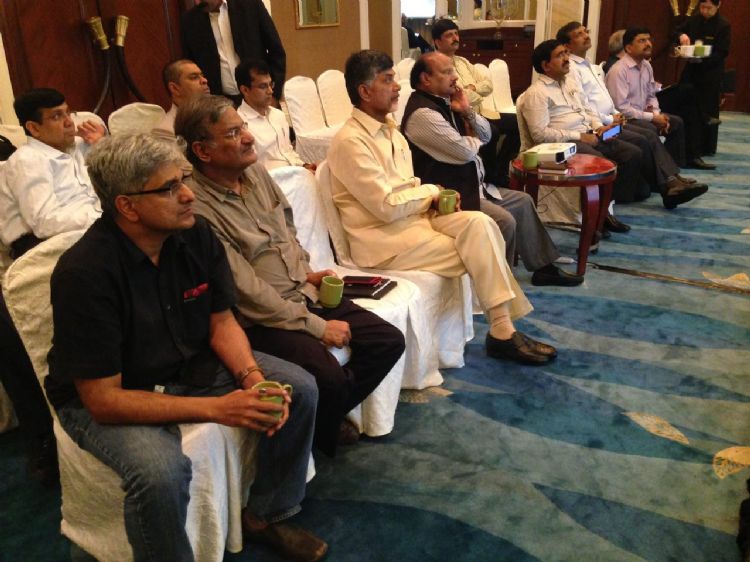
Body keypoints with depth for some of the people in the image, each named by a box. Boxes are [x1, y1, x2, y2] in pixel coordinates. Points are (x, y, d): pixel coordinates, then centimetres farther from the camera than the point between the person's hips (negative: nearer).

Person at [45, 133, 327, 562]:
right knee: (160, 469, -36)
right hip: (104, 397, -6)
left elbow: (221, 322, -1)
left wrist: (252, 377, -21)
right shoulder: (84, 272, -29)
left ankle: (267, 515, 14)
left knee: (300, 389, -6)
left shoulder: (196, 234, -12)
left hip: (190, 365, 6)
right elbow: (103, 400, -27)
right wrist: (217, 407, -33)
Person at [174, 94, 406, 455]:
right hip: (259, 318, -8)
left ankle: (327, 415, 19)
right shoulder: (197, 207, -21)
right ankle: (319, 439, 8)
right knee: (328, 376, -28)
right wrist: (316, 326, -17)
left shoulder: (255, 171, 5)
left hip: (302, 294, 8)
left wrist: (307, 273, 7)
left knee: (389, 341, 0)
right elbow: (246, 290, -22)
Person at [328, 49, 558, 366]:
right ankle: (501, 332, 0)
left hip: (414, 217, 8)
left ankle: (504, 329, -13)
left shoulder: (389, 131, 13)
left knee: (479, 223, -14)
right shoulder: (350, 141, -15)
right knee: (478, 252, -14)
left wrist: (434, 197, -4)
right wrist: (431, 191, -5)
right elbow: (387, 206, -20)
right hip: (384, 239, -7)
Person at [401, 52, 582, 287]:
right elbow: (465, 152, -21)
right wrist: (473, 137, 2)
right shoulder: (422, 113, -20)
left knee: (523, 201, 14)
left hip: (473, 185, 11)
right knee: (505, 221, -23)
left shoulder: (445, 101, 10)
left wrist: (467, 111, -5)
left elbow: (486, 135, 13)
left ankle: (543, 267, 24)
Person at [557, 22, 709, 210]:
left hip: (609, 119, 9)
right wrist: (610, 120, -12)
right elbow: (582, 108, -18)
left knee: (651, 133, -6)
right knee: (641, 141, -18)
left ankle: (672, 181, -11)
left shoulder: (590, 66, 22)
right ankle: (668, 186, -5)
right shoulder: (571, 69, -9)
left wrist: (616, 114, 7)